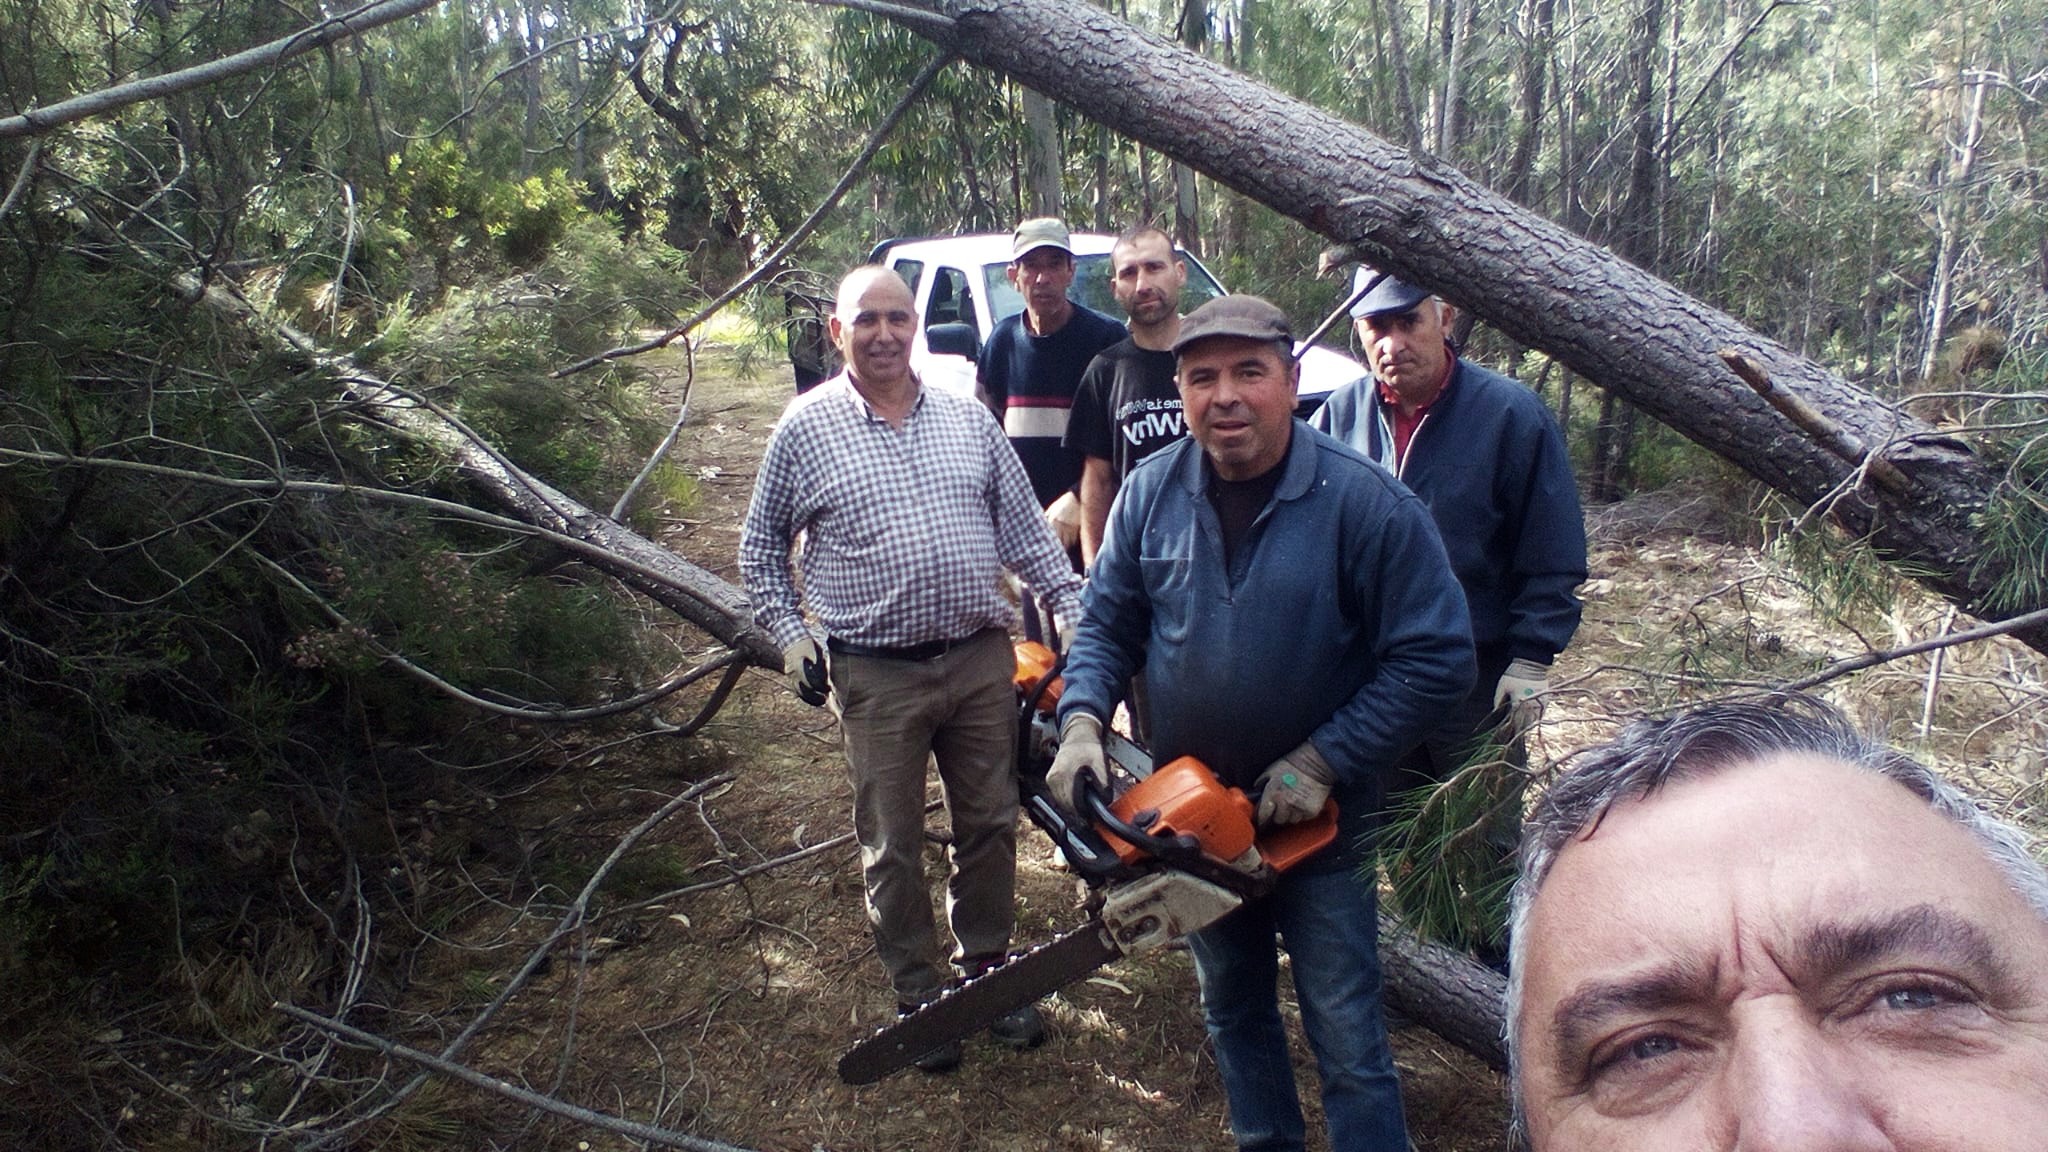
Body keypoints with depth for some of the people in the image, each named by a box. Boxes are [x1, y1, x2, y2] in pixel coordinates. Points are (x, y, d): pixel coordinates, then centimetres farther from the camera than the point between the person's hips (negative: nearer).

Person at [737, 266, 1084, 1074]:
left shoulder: (967, 418, 7)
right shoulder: (806, 427, 0)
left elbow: (1025, 528, 10)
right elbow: (761, 543, 9)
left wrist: (1072, 607, 3)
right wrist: (786, 629, -1)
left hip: (982, 658, 3)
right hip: (877, 674, -2)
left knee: (990, 826, 13)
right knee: (893, 845, 8)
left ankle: (985, 967, 32)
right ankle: (915, 992, 25)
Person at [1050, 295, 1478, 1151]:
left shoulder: (1365, 502, -19)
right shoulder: (1151, 493, -7)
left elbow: (1437, 660, -18)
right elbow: (1105, 626, 1)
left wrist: (1323, 763, -20)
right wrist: (1082, 722, -17)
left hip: (1320, 822, -4)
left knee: (1347, 1040, 6)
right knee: (1232, 1010, 24)